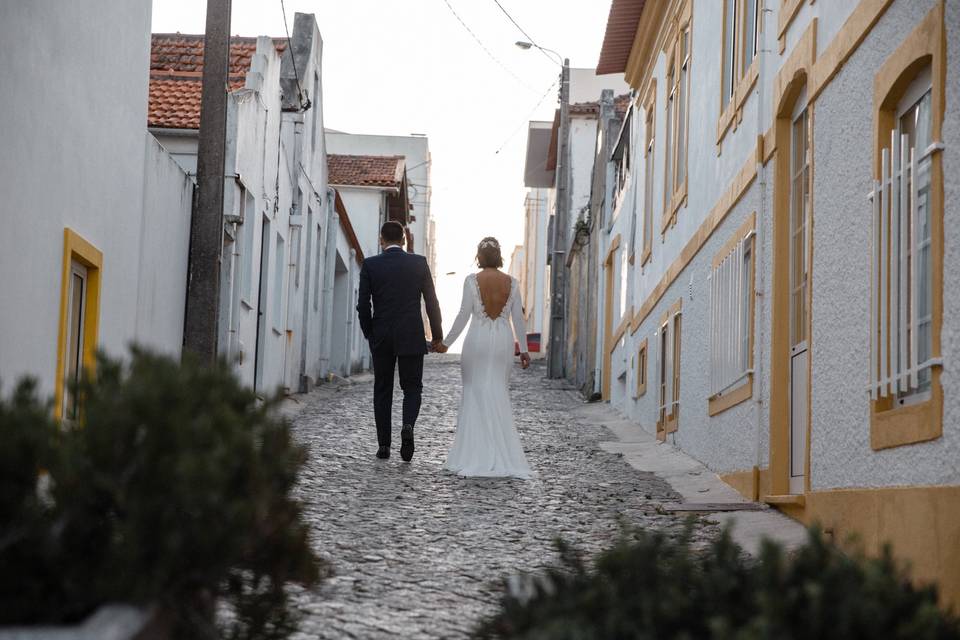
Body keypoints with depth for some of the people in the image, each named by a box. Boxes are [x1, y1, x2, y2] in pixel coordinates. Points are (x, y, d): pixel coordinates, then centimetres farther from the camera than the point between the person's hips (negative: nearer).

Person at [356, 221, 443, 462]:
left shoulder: (370, 265, -2)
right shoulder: (419, 263, -1)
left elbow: (363, 304, -3)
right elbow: (431, 301, 0)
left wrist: (369, 333, 11)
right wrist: (437, 334, 9)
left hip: (381, 338, 0)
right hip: (411, 337, 0)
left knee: (382, 391, 10)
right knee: (412, 388, 9)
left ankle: (384, 446, 9)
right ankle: (408, 426, -19)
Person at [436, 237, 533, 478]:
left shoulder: (472, 280, -6)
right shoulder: (511, 282, 2)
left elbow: (463, 315, -7)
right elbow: (518, 319, 4)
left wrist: (446, 342, 2)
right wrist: (524, 349, 11)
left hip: (477, 340, -2)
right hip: (503, 341, 2)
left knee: (476, 394, 4)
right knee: (499, 394, 8)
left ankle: (475, 455, 3)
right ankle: (501, 455, 7)